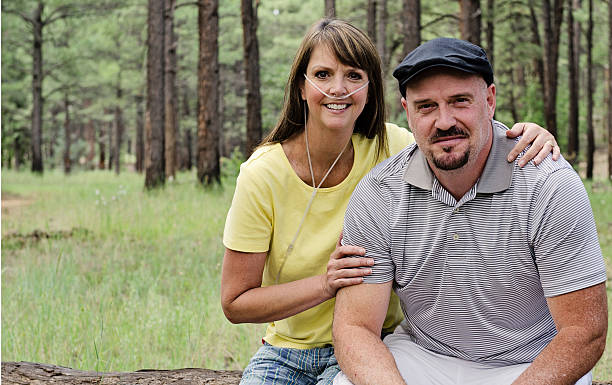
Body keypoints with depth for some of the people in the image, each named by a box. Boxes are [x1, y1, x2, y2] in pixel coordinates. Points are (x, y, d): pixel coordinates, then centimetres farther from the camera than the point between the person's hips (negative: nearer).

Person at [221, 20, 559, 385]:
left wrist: (529, 135, -20)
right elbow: (235, 303, -10)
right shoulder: (262, 175, -13)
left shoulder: (388, 147, -8)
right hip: (287, 351, 0)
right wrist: (324, 284, -24)